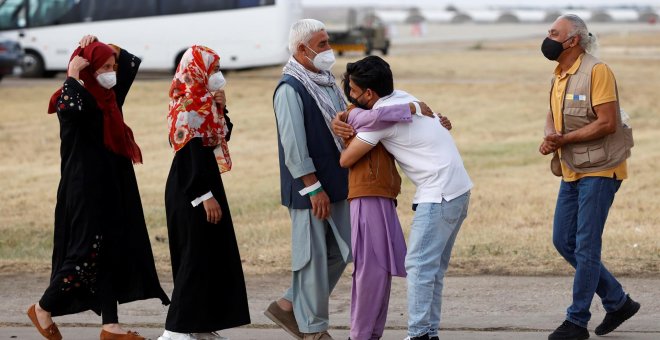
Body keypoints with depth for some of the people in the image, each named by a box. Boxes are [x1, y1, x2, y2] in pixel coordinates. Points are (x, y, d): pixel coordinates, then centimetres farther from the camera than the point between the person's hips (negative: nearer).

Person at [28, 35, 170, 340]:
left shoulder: (108, 97, 11)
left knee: (113, 254, 7)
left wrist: (104, 47, 8)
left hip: (113, 189, 9)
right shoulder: (77, 98, -13)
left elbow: (132, 63, 23)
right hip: (85, 191, -9)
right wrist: (73, 74, -25)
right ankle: (43, 309, 11)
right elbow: (69, 108, -39)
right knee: (86, 254, -6)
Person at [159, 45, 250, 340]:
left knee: (213, 255, 12)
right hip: (192, 191, -10)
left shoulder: (203, 103, 10)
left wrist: (220, 109, 2)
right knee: (196, 256, -8)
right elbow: (191, 154, -22)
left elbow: (222, 137, 17)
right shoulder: (188, 106, -18)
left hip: (205, 181, 10)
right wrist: (205, 196, -22)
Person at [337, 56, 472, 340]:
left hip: (439, 195, -10)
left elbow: (346, 160, -10)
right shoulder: (401, 98, 12)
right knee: (433, 268, 12)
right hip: (458, 189, 10)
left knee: (419, 266, -8)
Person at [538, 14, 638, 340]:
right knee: (563, 241, 9)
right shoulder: (560, 75, 10)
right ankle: (617, 302, 21)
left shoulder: (596, 72, -17)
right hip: (572, 171, 9)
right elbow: (553, 115, 17)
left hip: (599, 170, -9)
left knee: (586, 245, -5)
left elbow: (608, 123, -22)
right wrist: (550, 136, -6)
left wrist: (565, 139, -22)